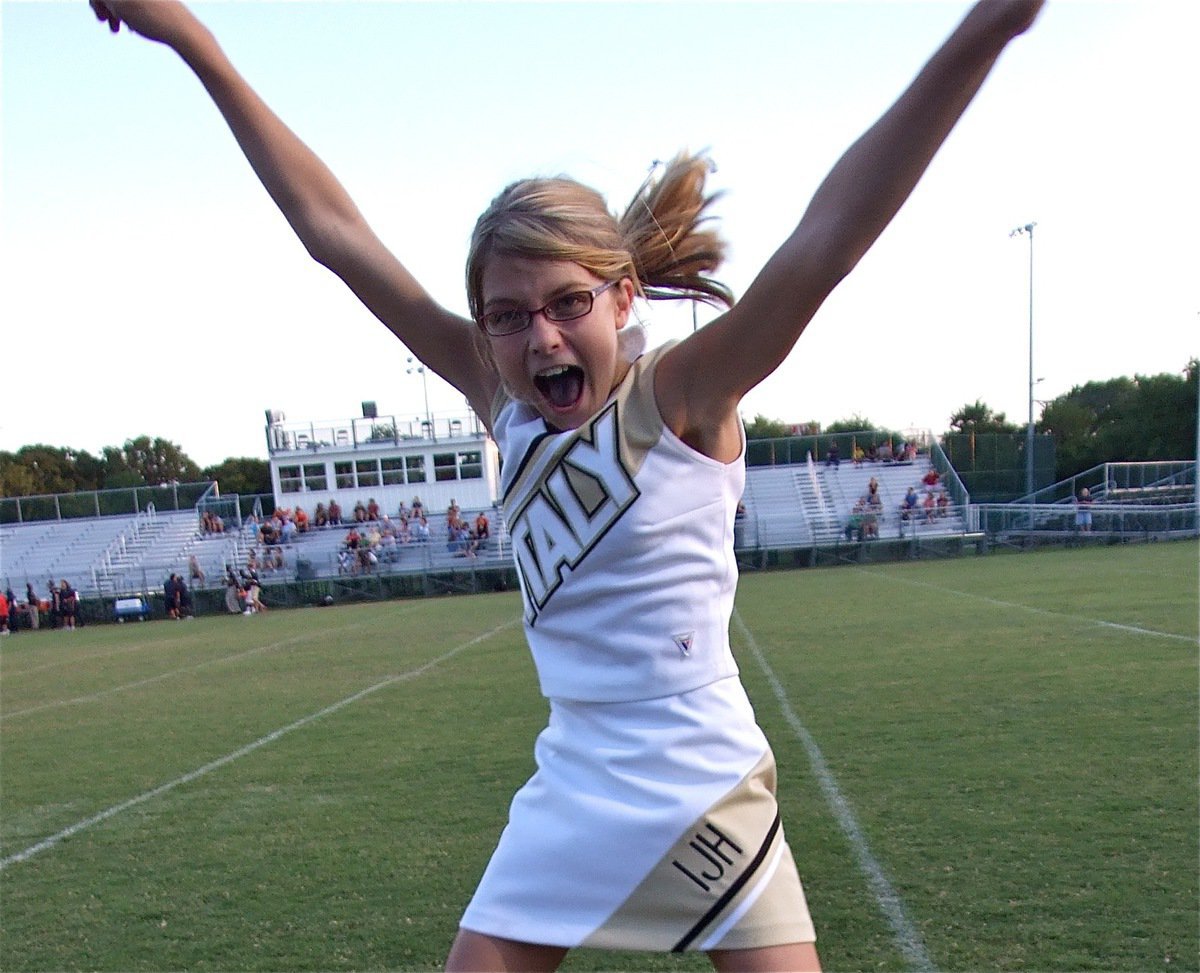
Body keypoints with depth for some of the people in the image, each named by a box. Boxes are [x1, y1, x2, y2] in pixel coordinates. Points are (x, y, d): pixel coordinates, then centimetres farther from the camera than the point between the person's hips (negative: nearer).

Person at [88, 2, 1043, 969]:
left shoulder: (682, 398, -15)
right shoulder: (503, 403, -2)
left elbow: (823, 244, -32)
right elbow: (335, 231, -3)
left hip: (705, 793, -4)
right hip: (570, 797, 4)